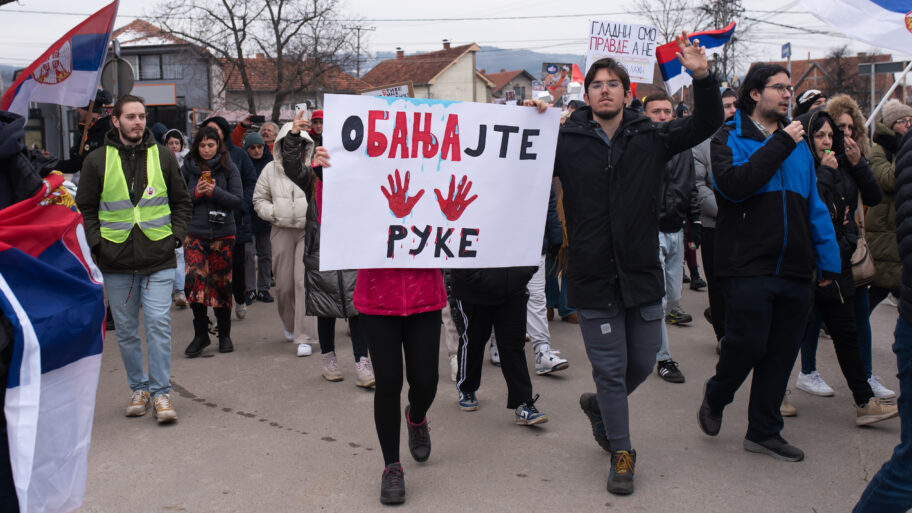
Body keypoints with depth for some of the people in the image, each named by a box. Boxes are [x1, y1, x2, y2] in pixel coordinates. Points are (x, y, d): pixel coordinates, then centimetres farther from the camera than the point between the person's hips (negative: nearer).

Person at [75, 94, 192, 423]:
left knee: (159, 323, -7)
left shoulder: (163, 157, 7)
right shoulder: (97, 160, 4)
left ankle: (160, 392, 1)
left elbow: (181, 201, 14)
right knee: (126, 329, 8)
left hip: (158, 258, 0)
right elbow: (86, 208, 8)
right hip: (116, 260, 1)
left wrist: (175, 236, 1)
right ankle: (138, 387, 23)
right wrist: (96, 244, -3)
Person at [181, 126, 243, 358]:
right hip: (195, 233, 0)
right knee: (195, 279, -13)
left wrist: (215, 191, -16)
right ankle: (201, 334, 2)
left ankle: (224, 334, 20)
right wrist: (196, 193, -11)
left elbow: (238, 200, -3)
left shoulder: (228, 167, 3)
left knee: (221, 282, 5)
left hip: (223, 233, 0)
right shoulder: (188, 168, 6)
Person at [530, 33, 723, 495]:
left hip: (642, 273, 3)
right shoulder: (566, 142, -4)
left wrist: (702, 77, -17)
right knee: (610, 368, 7)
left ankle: (598, 405, 45)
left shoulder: (651, 138, 1)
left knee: (642, 362, 16)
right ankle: (621, 453, 25)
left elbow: (706, 124, -1)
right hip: (593, 278, -3)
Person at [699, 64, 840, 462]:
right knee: (747, 344, -5)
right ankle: (715, 398, 24)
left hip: (793, 269, 6)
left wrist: (829, 259, 13)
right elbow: (733, 184, -20)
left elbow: (814, 204, 18)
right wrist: (779, 145, -16)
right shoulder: (730, 138, 0)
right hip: (747, 265, -6)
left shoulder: (797, 143, 17)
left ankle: (764, 431, 22)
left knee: (781, 353, 9)